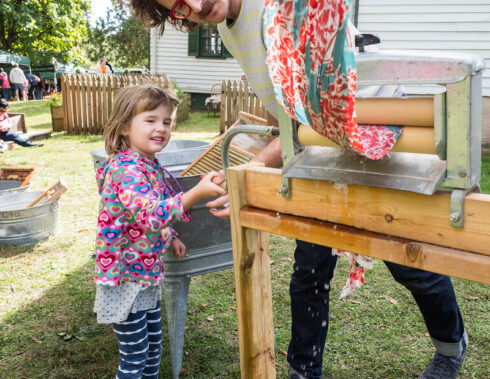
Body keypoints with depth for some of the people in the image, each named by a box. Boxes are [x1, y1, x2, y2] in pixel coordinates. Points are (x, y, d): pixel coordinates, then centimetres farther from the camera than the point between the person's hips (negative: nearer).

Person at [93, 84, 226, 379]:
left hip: (147, 276, 9)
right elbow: (151, 214, -40)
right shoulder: (126, 169, -25)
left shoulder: (149, 166, 6)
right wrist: (196, 193, -51)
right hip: (127, 280, -9)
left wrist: (170, 237, 9)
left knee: (153, 347, 23)